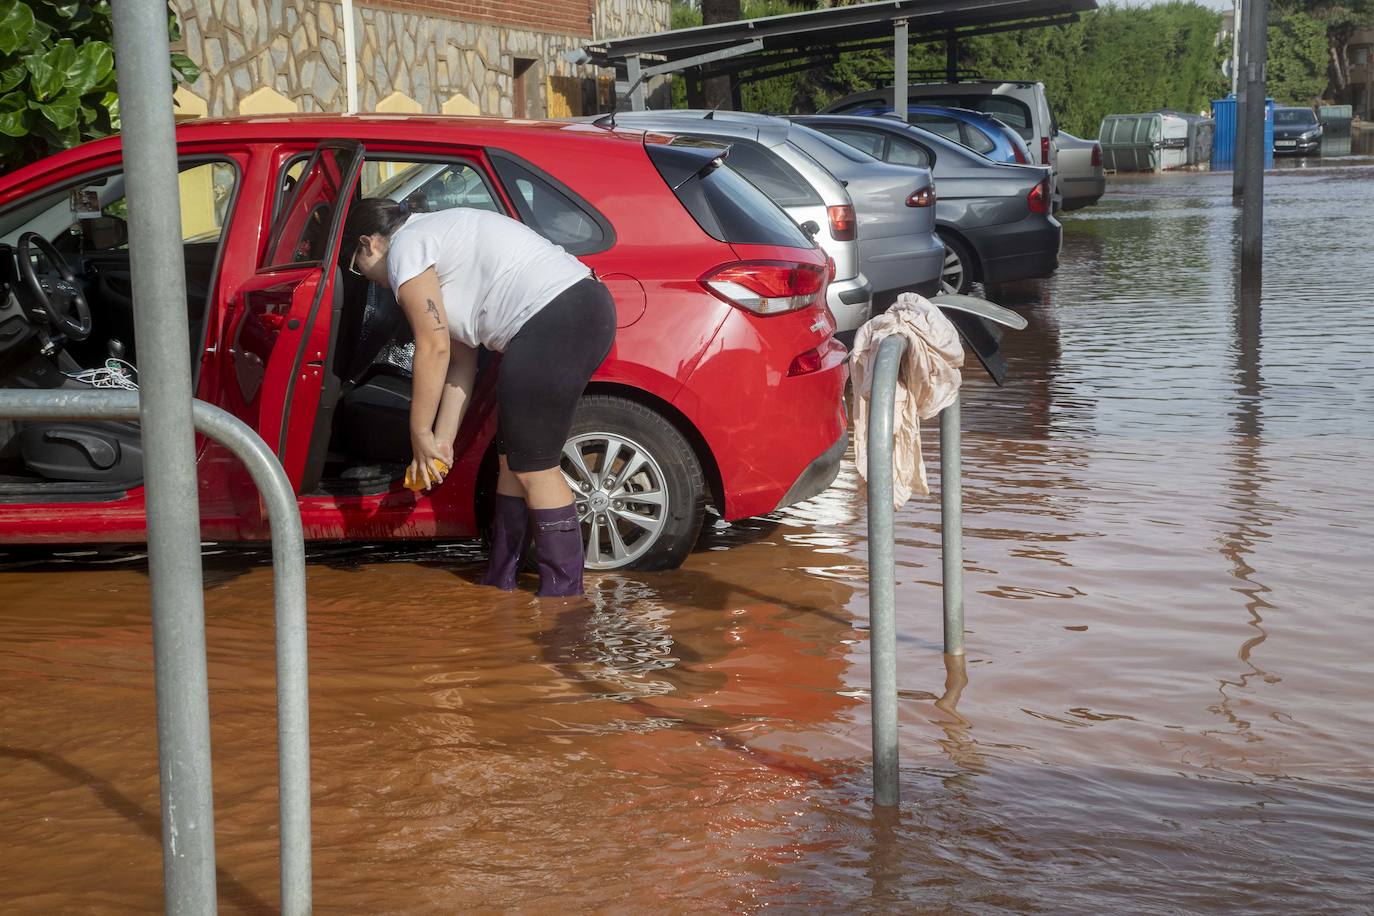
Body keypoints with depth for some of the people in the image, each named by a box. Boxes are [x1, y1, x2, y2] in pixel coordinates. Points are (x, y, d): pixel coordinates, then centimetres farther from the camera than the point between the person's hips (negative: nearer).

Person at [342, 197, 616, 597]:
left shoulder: (405, 248, -1)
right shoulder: (436, 235, 28)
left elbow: (434, 348, -6)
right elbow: (461, 357, 23)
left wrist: (420, 436, 2)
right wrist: (443, 440, 20)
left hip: (554, 322, -10)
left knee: (533, 466, -4)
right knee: (513, 457, 16)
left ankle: (565, 594, 1)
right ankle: (500, 581, 24)